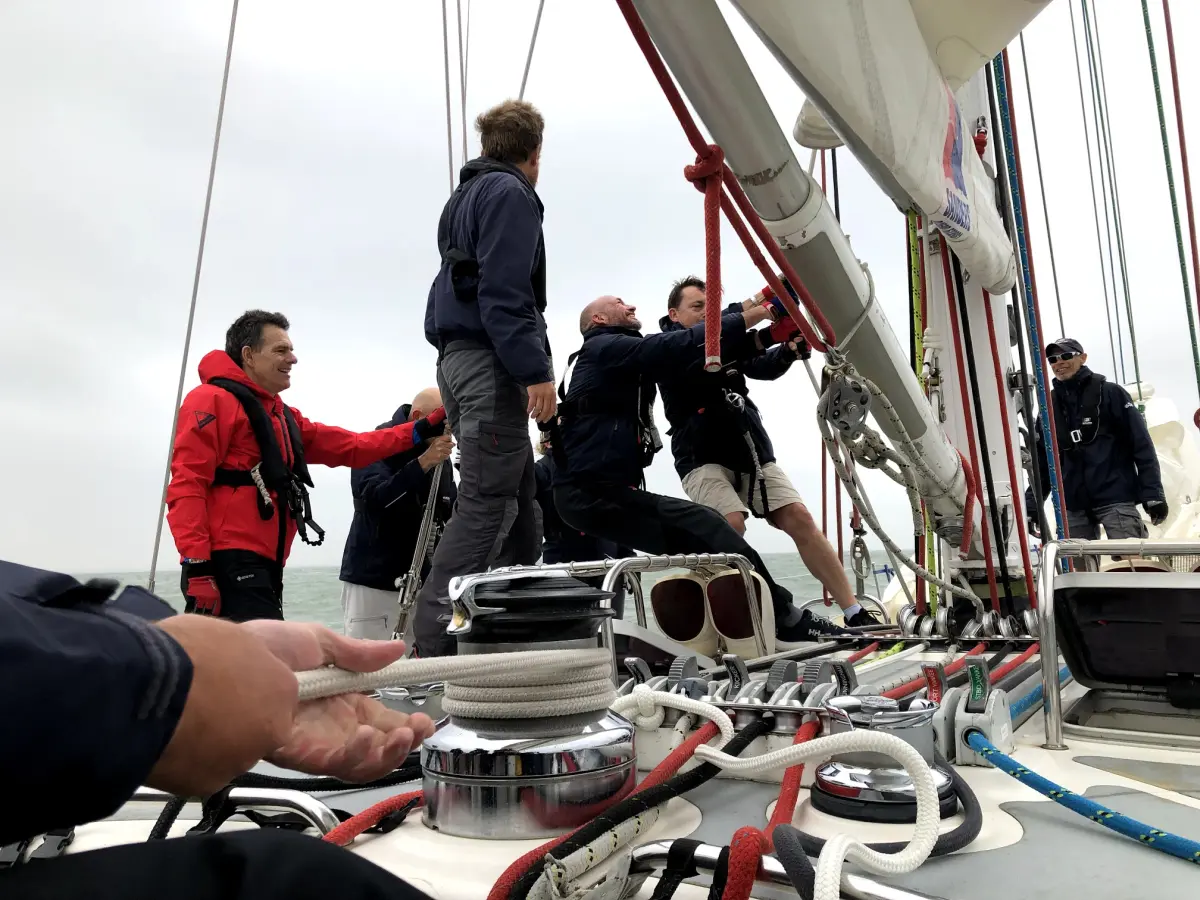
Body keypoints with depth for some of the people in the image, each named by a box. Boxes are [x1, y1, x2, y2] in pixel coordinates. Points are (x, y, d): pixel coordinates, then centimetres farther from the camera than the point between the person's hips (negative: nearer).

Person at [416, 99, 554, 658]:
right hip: (491, 361, -10)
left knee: (518, 497, 11)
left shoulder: (464, 196, 26)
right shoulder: (510, 193, -4)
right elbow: (505, 294, -16)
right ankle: (434, 642, -11)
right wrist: (535, 370, -19)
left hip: (457, 357, 10)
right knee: (487, 503, -11)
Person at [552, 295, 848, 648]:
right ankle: (786, 622, -9)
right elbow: (679, 346, -16)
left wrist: (761, 338, 3)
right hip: (593, 491, -10)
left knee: (704, 539, 2)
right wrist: (749, 315, -12)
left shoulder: (627, 359, 24)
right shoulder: (604, 347, -4)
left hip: (592, 491, 10)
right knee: (706, 528, -15)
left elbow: (694, 362, 12)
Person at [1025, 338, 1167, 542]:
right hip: (1073, 506, 4)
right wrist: (1032, 505, 3)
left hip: (1116, 498, -3)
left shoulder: (1110, 393, 3)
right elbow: (1041, 460, 11)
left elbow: (1141, 444, -2)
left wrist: (1153, 493, -10)